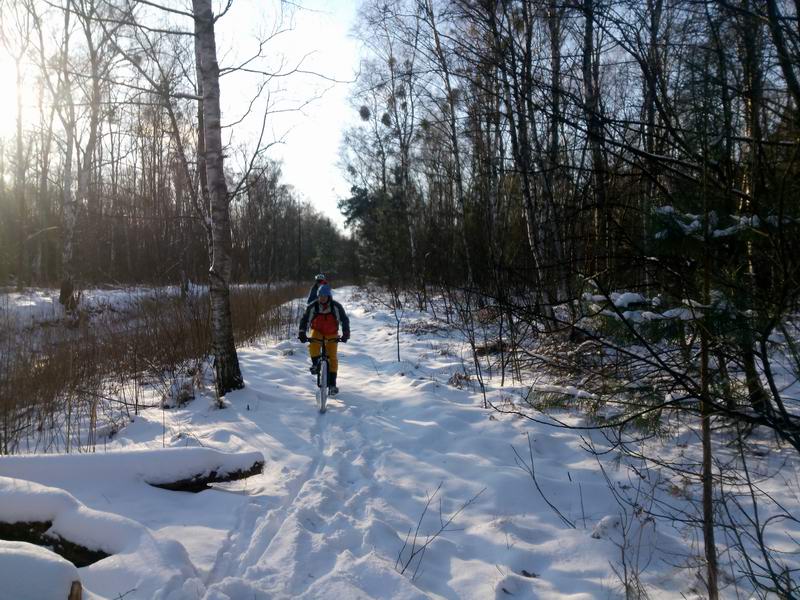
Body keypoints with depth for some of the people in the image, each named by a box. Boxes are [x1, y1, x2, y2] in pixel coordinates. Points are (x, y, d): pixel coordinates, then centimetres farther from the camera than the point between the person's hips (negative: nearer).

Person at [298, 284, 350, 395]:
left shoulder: (336, 306, -18)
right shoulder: (312, 306, -17)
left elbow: (344, 320, -14)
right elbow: (305, 319, -12)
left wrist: (346, 333, -25)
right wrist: (302, 333, -25)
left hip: (332, 333, 0)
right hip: (317, 331, 1)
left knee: (332, 357, -8)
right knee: (313, 346, -32)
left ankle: (332, 384, -1)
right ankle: (315, 363, -3)